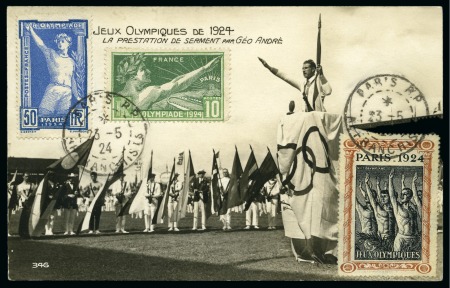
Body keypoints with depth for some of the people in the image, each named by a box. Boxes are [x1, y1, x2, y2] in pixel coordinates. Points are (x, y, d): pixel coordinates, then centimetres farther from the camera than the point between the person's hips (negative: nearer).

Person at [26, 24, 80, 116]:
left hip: (67, 93, 2)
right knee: (44, 113, -15)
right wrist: (31, 30, -10)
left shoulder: (71, 61, 21)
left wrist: (77, 96, 22)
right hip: (53, 90, -2)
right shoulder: (52, 54, 14)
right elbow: (40, 44, 2)